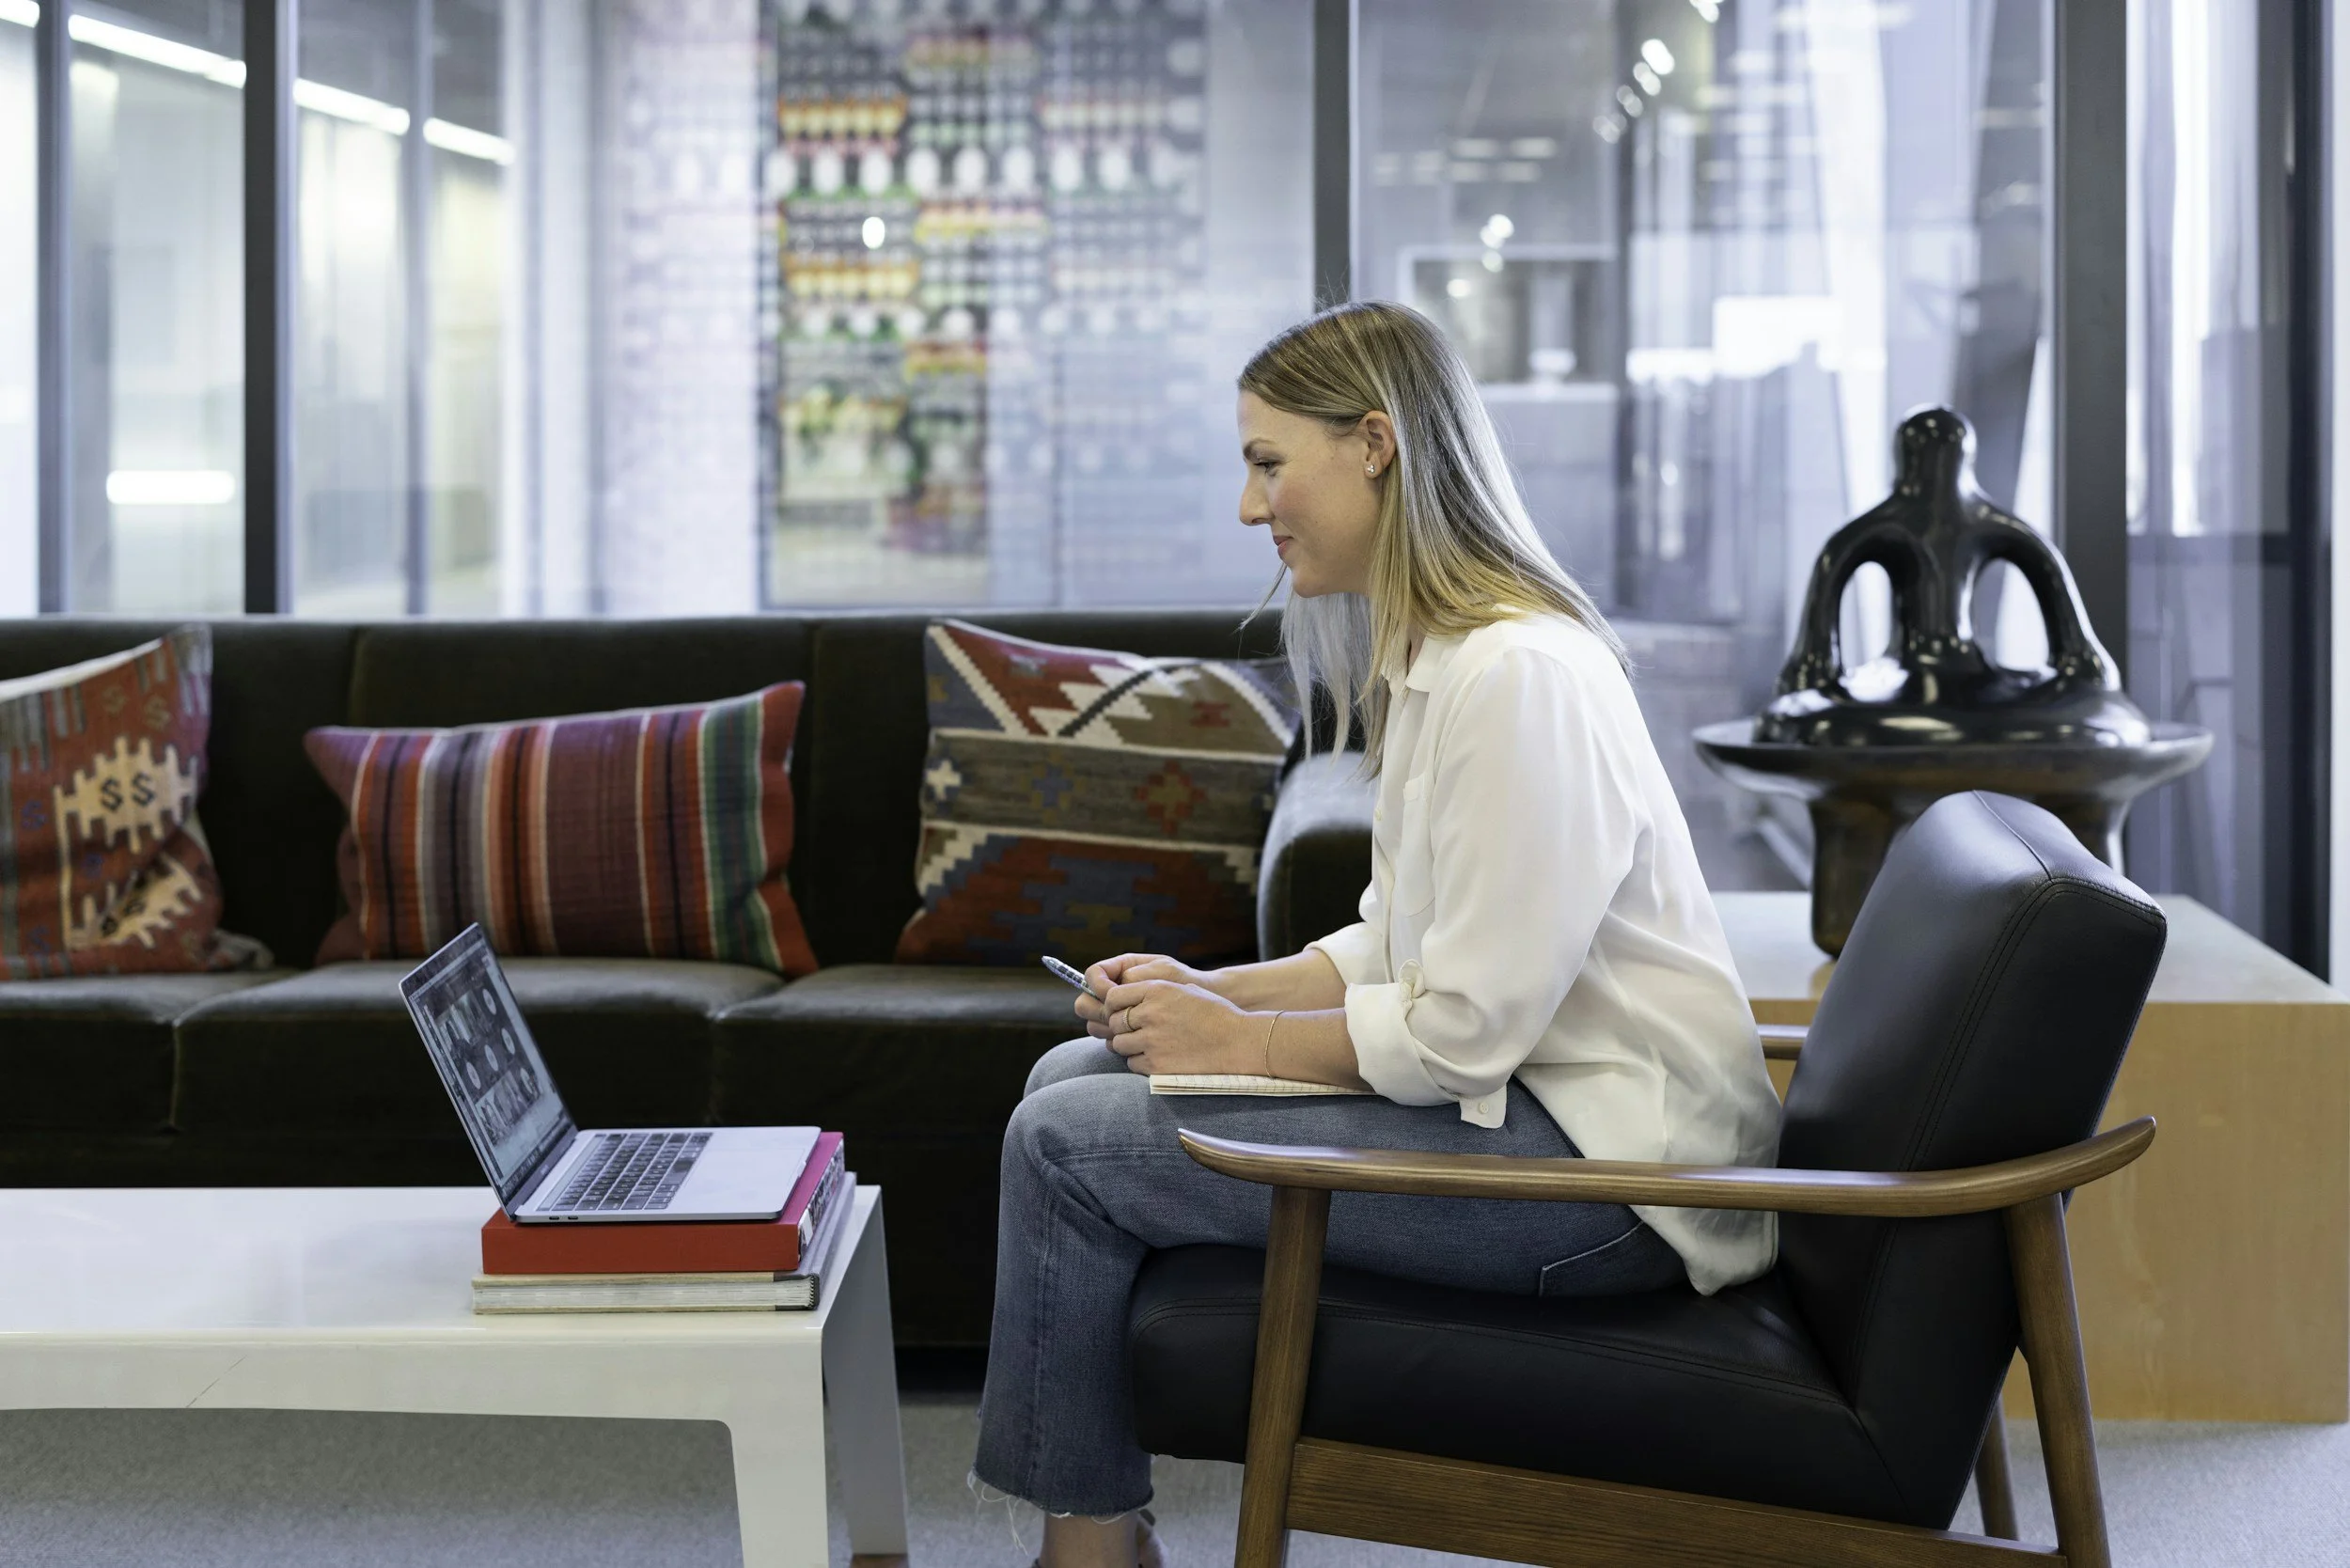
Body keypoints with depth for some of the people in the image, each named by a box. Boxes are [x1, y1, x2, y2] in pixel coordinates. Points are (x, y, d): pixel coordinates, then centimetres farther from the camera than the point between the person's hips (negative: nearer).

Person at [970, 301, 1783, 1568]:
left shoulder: (1517, 675, -22)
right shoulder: (1432, 657, 11)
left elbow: (1464, 1031, -22)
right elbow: (1398, 950, 15)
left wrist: (1241, 1042, -10)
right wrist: (1212, 991, 1)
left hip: (1605, 1173, -10)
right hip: (1517, 1088, 10)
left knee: (1067, 1143, -13)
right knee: (1075, 1070, 9)